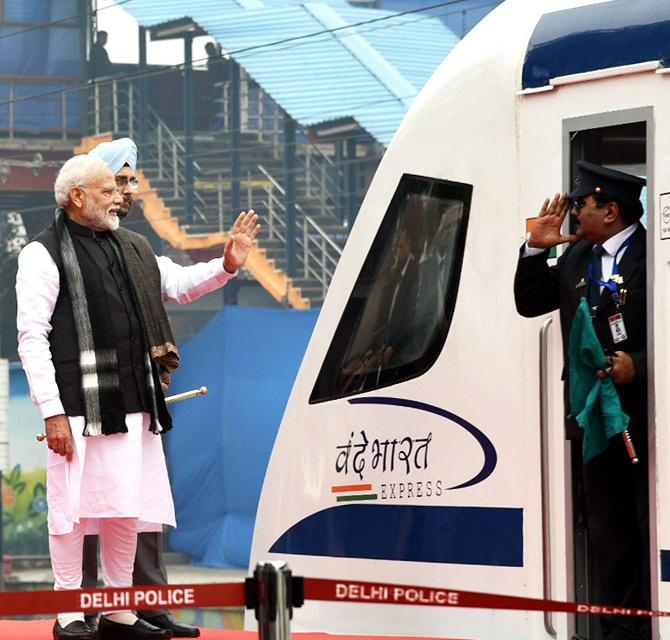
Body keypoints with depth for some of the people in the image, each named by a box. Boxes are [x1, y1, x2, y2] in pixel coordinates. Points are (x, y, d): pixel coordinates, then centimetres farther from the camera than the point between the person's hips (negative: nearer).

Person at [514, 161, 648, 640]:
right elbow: (530, 303, 18)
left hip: (646, 417, -8)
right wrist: (536, 248, 7)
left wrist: (638, 366, -23)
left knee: (653, 525, -3)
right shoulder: (578, 257, 13)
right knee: (609, 531, 11)